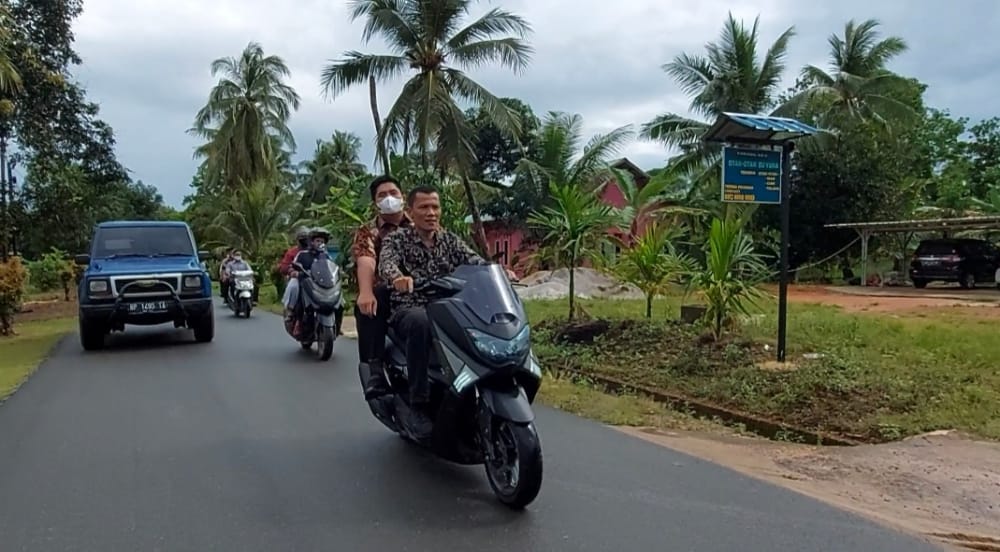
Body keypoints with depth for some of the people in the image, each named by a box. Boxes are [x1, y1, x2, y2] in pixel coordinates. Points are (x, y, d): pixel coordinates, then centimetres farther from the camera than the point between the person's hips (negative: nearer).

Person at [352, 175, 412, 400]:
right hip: (384, 295, 0)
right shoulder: (367, 233, 11)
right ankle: (375, 369, -32)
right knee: (367, 304, -34)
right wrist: (366, 292, -34)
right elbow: (365, 263, -12)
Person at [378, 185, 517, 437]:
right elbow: (386, 263, -20)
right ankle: (418, 405, -31)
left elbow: (473, 261, -3)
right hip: (409, 310, -4)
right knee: (421, 322, -39)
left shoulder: (450, 240, 13)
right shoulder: (397, 239, 2)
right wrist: (397, 277, -44)